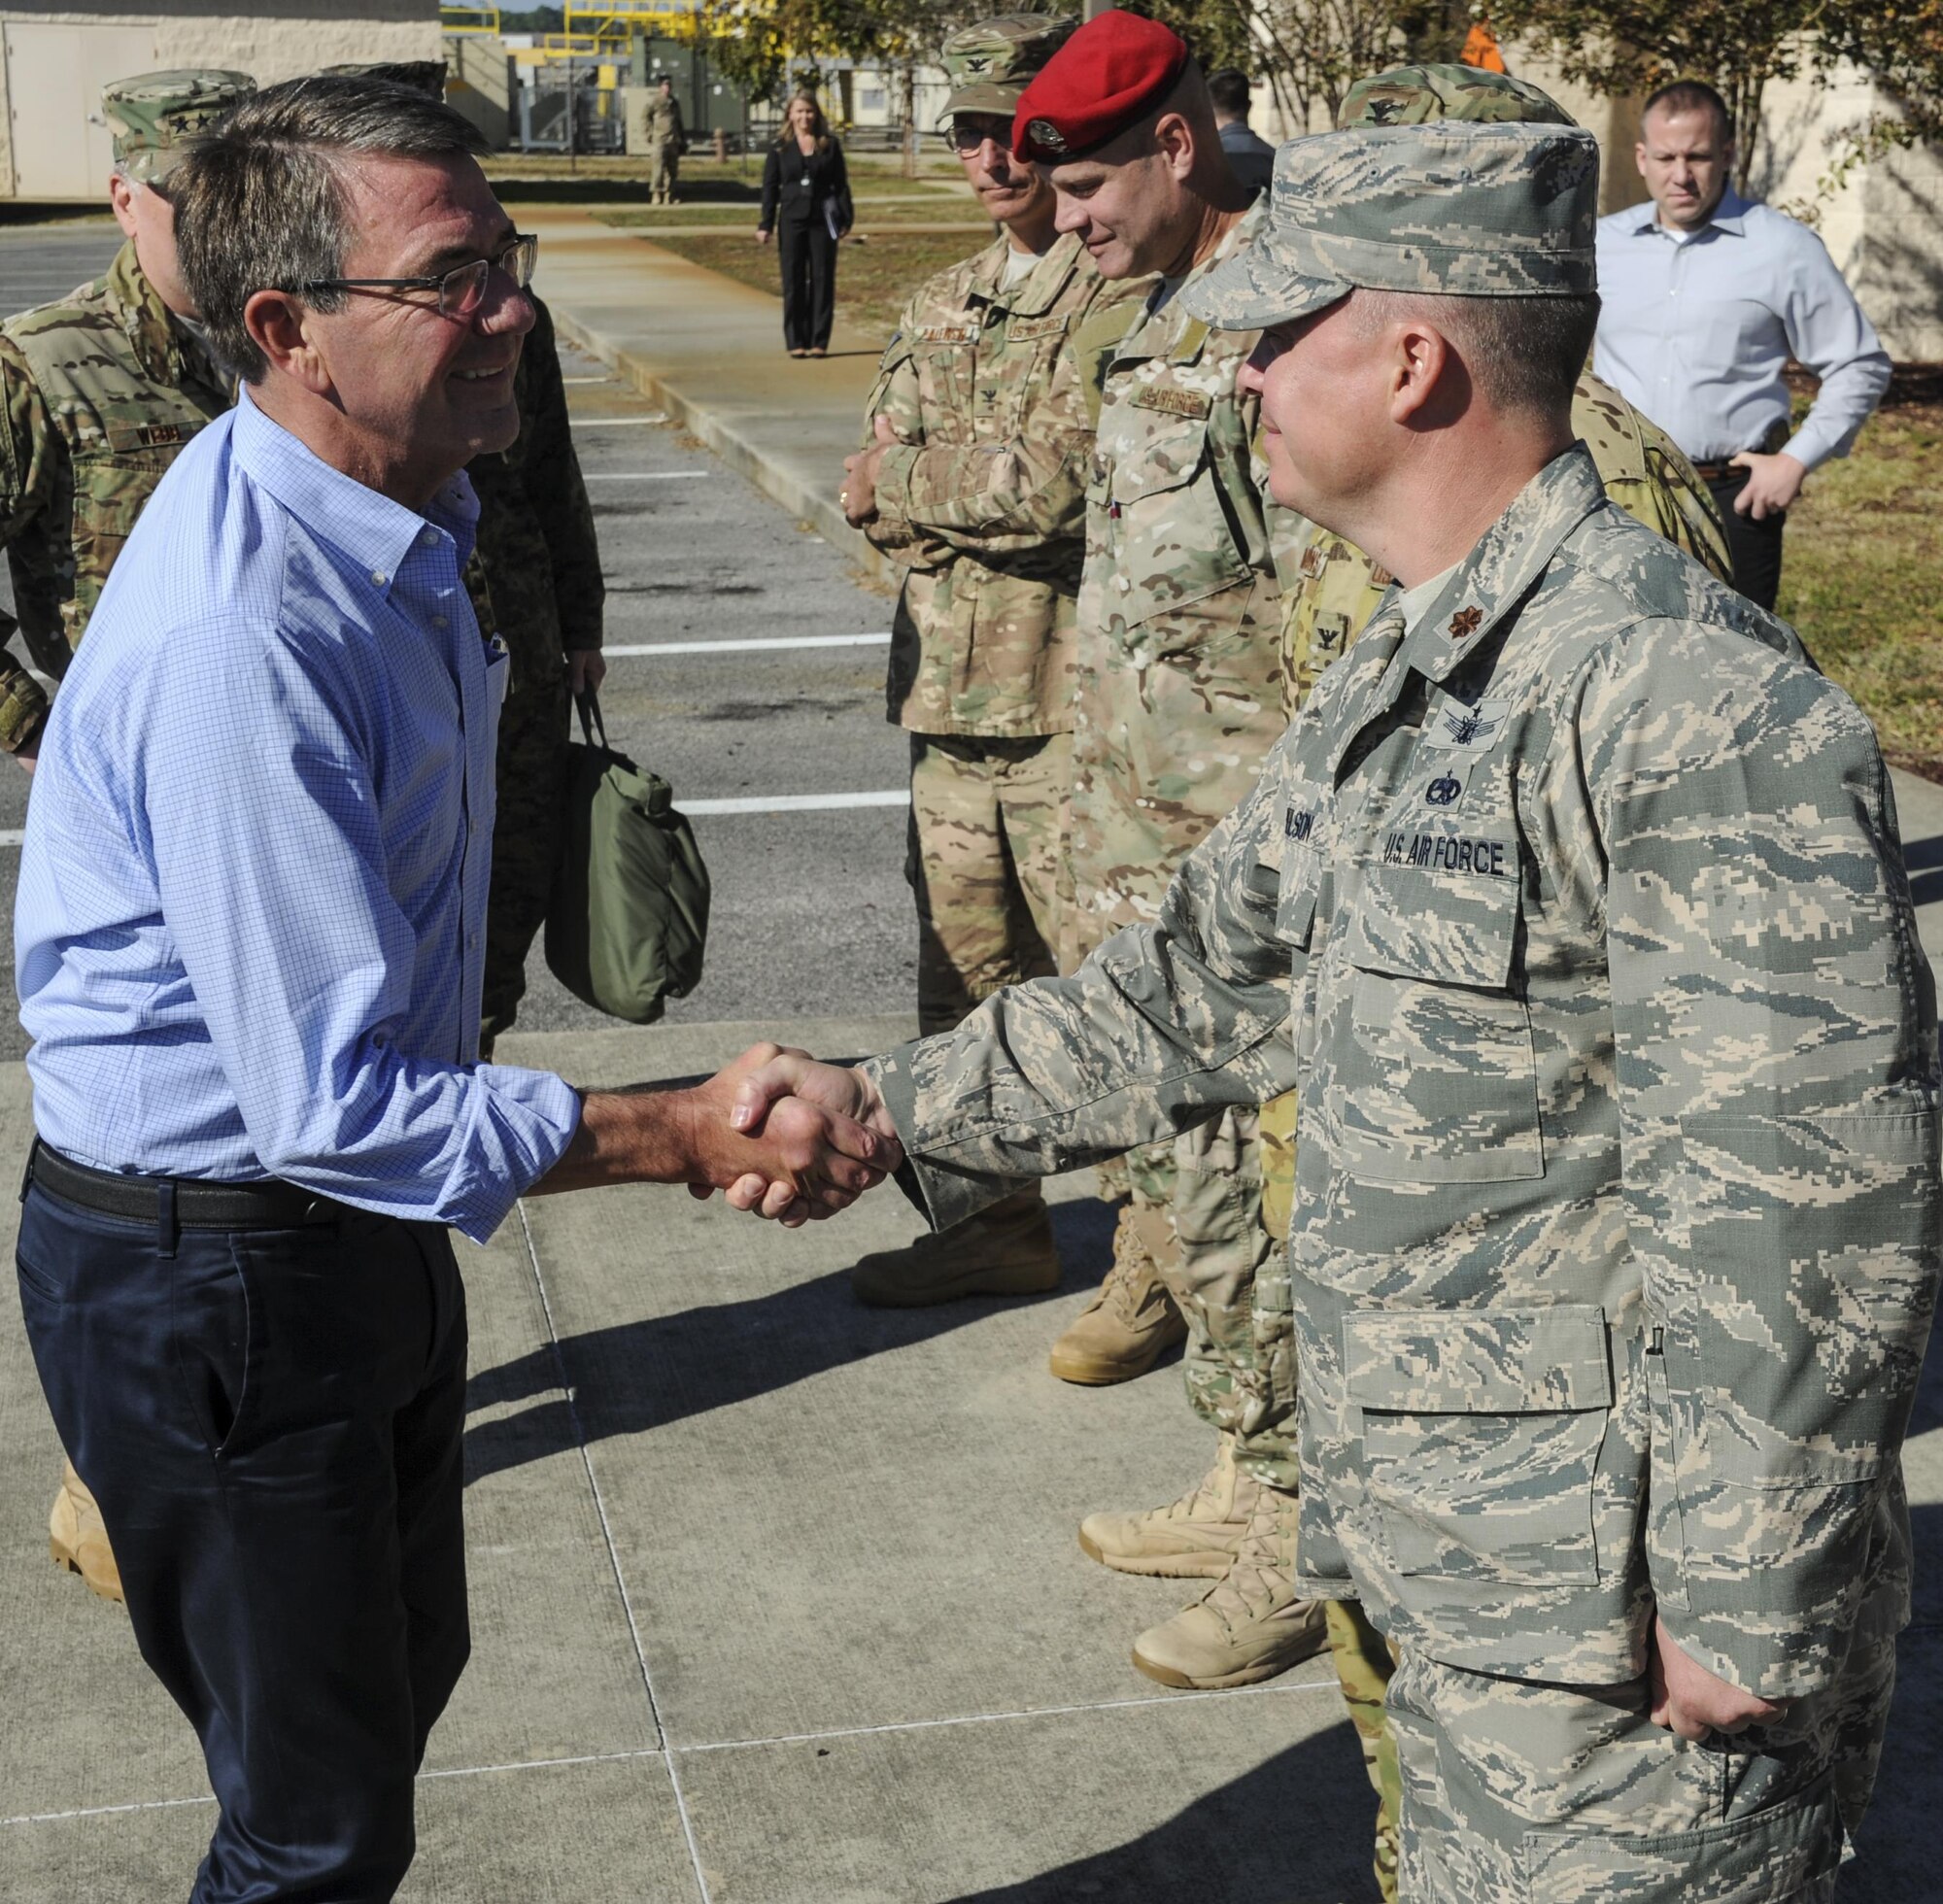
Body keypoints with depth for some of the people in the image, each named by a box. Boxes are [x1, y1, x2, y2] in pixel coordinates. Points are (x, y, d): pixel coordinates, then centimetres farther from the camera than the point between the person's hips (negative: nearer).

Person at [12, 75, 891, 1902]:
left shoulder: (385, 518, 0)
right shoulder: (240, 635, -32)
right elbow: (334, 1102, -31)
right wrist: (688, 1134, -26)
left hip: (357, 1231, 9)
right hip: (212, 1278, -9)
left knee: (399, 1678, 26)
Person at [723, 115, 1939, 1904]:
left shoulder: (1693, 702, -24)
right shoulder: (1400, 678, 9)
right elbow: (1207, 985, 18)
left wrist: (1745, 1620, -21)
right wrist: (892, 1105, 13)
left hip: (1633, 1616, -9)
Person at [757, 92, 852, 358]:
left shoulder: (830, 145, 5)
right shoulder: (780, 147, 4)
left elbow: (841, 184, 6)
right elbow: (770, 187, 5)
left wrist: (845, 218, -2)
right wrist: (765, 225, -1)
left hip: (823, 221, 0)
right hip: (791, 221, 0)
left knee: (822, 280, 1)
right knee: (793, 282, 1)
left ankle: (819, 342, 6)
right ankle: (796, 342, 6)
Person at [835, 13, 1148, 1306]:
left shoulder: (1133, 300, -9)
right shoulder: (945, 310, 16)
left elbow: (1052, 484, -19)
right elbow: (875, 502, 9)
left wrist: (906, 479, -5)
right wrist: (996, 501, -9)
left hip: (1078, 702, -8)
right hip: (952, 694, 8)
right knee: (966, 980, 14)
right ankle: (1000, 1223, 28)